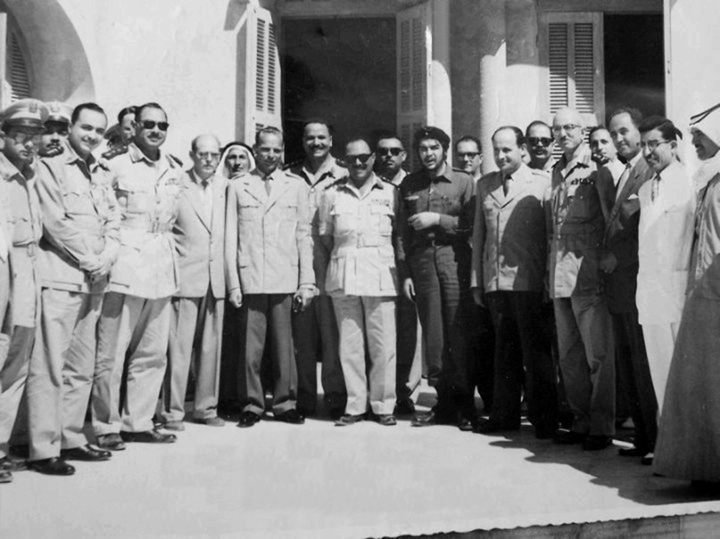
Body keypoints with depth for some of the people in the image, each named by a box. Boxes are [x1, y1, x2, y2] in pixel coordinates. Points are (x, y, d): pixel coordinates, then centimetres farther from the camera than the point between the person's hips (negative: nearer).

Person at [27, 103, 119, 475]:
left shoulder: (102, 173, 19)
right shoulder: (50, 167, -2)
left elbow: (113, 221, 14)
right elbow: (56, 223, -10)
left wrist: (107, 257, -4)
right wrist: (91, 260, -8)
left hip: (93, 282, 7)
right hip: (59, 279, -7)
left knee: (81, 367, 10)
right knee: (49, 367, -7)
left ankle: (71, 439, 19)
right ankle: (43, 450, -3)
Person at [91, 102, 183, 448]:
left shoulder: (174, 171, 13)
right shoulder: (116, 167, -2)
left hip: (161, 272, 6)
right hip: (125, 269, -6)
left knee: (152, 354, 10)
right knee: (111, 353, -2)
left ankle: (138, 422, 21)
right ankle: (106, 426, 10)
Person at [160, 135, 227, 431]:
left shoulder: (224, 186, 10)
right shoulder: (176, 186, -3)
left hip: (215, 278, 4)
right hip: (185, 278, -4)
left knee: (211, 347, 9)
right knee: (179, 347, -3)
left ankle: (206, 407, 20)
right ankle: (172, 411, 6)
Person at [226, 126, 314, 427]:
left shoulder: (297, 186, 11)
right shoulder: (237, 187, 9)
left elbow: (304, 236, 9)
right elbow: (230, 238, 7)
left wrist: (306, 282, 3)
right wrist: (233, 283, -1)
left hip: (285, 280, 1)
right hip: (250, 280, 0)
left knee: (284, 344, 2)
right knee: (250, 346, 0)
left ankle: (284, 403, 15)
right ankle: (251, 405, 13)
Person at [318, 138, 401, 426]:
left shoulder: (390, 192, 9)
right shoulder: (332, 194, 11)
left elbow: (400, 234, 9)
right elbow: (325, 235, 14)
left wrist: (402, 271, 1)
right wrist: (342, 259, 5)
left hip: (380, 273, -1)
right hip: (344, 275, 1)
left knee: (383, 344, -2)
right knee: (349, 343, 3)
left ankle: (383, 405, 9)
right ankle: (355, 405, 12)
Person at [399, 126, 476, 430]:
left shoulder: (463, 182, 5)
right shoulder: (410, 185, 14)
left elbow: (472, 225, -2)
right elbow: (403, 232, 12)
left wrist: (438, 219, -10)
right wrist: (405, 272, 7)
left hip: (454, 261, -3)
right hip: (422, 262, 3)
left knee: (458, 333, -5)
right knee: (432, 334, 2)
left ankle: (464, 405, 4)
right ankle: (444, 402, 11)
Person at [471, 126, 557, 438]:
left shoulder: (541, 183, 0)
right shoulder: (485, 185, 15)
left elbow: (551, 233, -2)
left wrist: (550, 279, -8)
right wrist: (476, 280, 11)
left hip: (528, 280, -4)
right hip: (495, 281, 5)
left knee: (535, 349, 0)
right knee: (503, 350, 11)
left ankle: (543, 418, 11)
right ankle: (505, 414, 20)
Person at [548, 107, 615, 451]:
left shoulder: (596, 168, -4)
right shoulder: (557, 172, 17)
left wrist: (609, 258, -14)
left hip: (589, 275, -7)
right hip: (560, 276, 7)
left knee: (597, 354, -2)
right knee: (569, 355, 12)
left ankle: (602, 427, 9)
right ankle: (581, 422, 23)